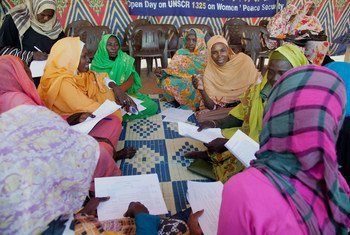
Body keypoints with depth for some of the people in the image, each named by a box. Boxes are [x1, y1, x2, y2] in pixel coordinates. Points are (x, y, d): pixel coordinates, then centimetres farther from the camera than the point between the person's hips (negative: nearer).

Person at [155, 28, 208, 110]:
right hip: (181, 81, 2)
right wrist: (162, 72, -19)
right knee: (167, 83, -27)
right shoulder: (180, 52, 7)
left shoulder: (205, 55, 1)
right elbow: (172, 69, 2)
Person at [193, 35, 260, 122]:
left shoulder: (244, 60, -10)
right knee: (201, 116, -24)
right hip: (222, 109, 0)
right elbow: (211, 106, -9)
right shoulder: (209, 72, -7)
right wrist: (202, 90, -27)